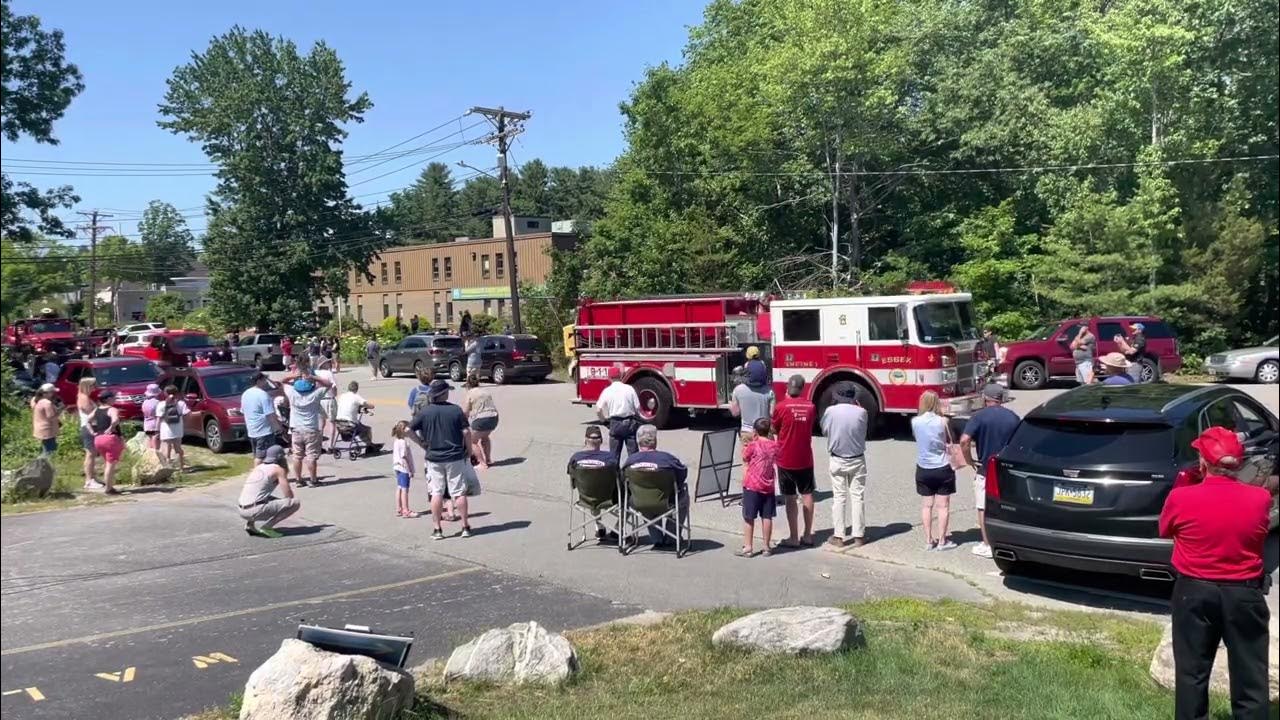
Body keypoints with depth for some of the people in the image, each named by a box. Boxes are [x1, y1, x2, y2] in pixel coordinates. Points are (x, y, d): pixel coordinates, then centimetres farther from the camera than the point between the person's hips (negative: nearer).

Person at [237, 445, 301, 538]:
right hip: (256, 511, -8)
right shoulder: (279, 469, 1)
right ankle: (267, 526, -9)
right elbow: (289, 496, -4)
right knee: (295, 503, -4)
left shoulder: (258, 467, 21)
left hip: (242, 510, 8)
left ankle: (249, 524, 17)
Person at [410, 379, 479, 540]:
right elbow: (466, 432, -9)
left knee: (436, 493, 7)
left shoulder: (425, 412, -3)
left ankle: (437, 529, 9)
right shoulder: (456, 410, -7)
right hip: (455, 457, -1)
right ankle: (465, 527, 12)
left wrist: (421, 442, 9)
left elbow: (408, 430, -3)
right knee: (459, 493, 6)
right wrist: (468, 450, 3)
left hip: (434, 458, 1)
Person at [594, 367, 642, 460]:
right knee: (633, 451, 4)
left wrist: (605, 419, 16)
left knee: (614, 452, 9)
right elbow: (637, 408, -2)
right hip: (630, 423, 0)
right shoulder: (629, 389, -3)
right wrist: (637, 419, 18)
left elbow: (599, 410, -3)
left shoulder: (607, 391, -3)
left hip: (615, 424, 0)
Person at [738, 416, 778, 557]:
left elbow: (745, 459, 0)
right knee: (767, 517, 10)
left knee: (748, 517, 4)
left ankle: (748, 547, 6)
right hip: (768, 486, 4)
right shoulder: (774, 445, -1)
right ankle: (767, 547, 17)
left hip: (752, 486, -4)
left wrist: (745, 447, 12)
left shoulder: (753, 445, -14)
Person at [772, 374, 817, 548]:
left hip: (786, 460, -3)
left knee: (790, 498, 3)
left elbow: (774, 429, 0)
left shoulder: (781, 407, -12)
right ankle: (807, 535, 18)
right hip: (805, 459, 3)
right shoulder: (810, 407, -1)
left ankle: (794, 537, 5)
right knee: (807, 495, 12)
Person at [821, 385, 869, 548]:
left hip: (837, 460, 0)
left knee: (839, 497, 6)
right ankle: (858, 536, 12)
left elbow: (824, 430, 2)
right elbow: (863, 431, 6)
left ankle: (838, 536, 9)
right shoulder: (861, 412, -11)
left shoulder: (831, 411, -11)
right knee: (857, 497, 7)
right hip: (857, 460, 0)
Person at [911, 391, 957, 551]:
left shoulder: (915, 421, -7)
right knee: (943, 506, 7)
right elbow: (951, 440, 2)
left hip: (923, 470, 2)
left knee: (926, 505, 10)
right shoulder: (942, 421, -12)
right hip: (942, 468, -2)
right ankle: (942, 541, 11)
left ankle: (929, 540, 13)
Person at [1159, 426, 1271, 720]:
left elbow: (1165, 531, 5)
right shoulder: (1260, 498, -10)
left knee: (1192, 674, 11)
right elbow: (1259, 537, 8)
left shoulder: (1181, 498, -14)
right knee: (1251, 679, 10)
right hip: (1245, 594, 1)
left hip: (1194, 592, -1)